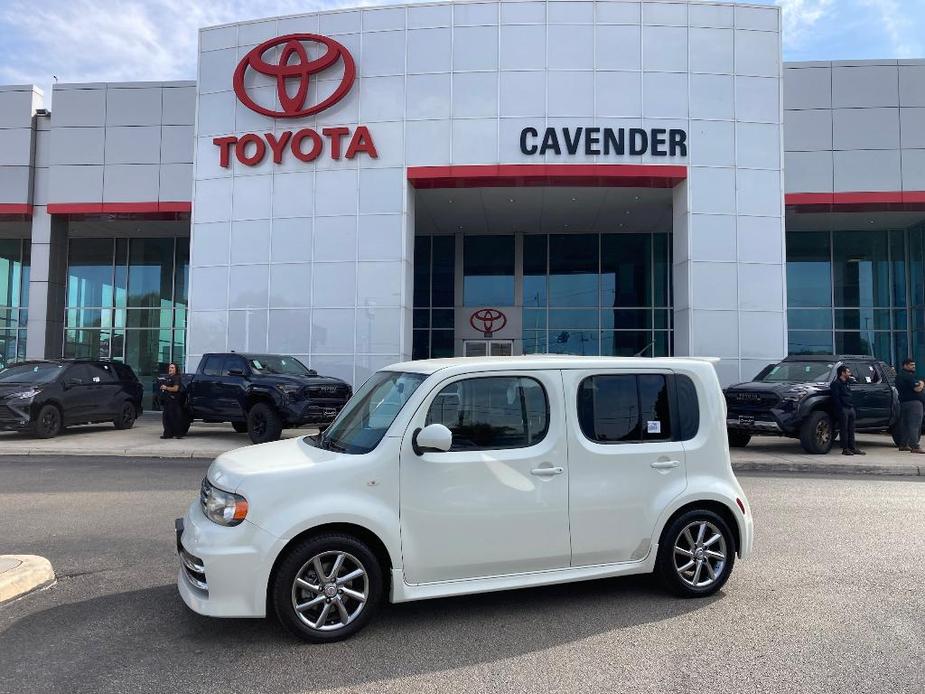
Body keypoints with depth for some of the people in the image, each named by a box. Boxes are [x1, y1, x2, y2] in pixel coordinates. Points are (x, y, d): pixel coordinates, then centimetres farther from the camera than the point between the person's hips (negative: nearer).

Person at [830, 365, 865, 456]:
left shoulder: (847, 383, 23)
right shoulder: (836, 383, -5)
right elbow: (836, 398, -13)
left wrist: (853, 409, 17)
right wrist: (840, 409, -20)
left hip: (850, 408, 9)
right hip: (843, 409, -8)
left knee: (851, 430, 9)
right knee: (844, 429, -6)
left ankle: (852, 448, 12)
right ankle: (845, 449, -3)